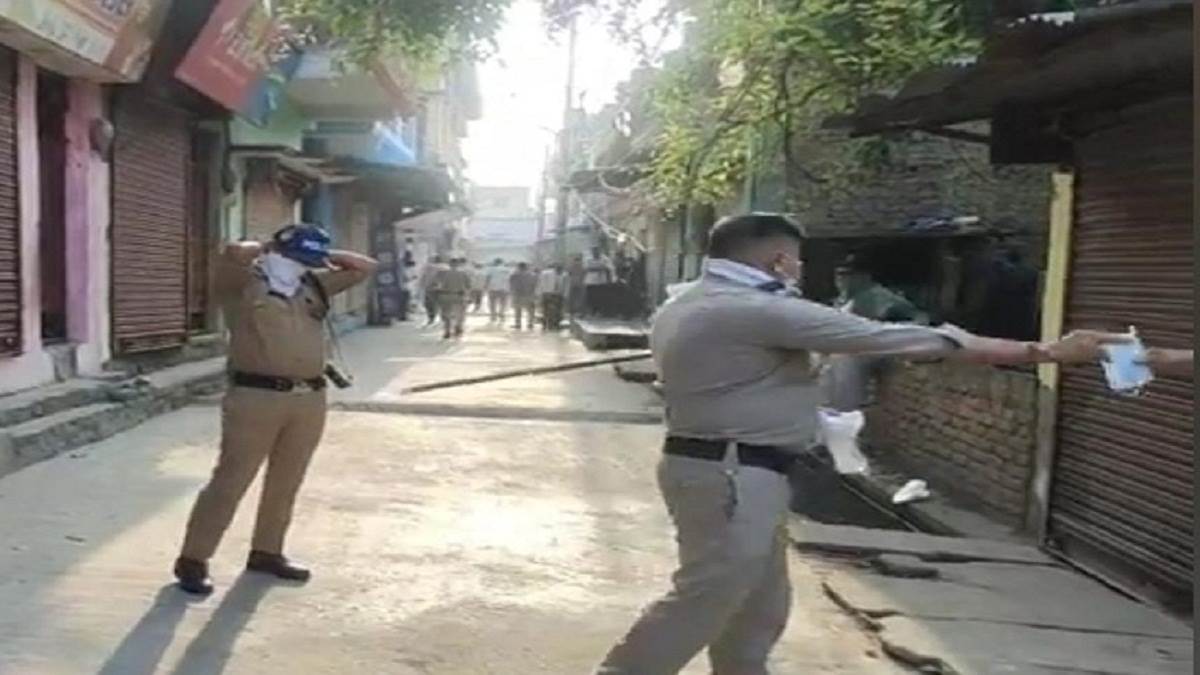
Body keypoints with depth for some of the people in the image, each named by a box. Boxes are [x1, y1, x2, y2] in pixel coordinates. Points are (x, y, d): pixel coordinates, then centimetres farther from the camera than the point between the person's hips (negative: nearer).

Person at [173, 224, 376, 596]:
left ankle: (266, 551, 31)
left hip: (309, 400, 6)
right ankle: (193, 559, 11)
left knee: (285, 483, 15)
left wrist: (323, 256, 12)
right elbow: (234, 253, -22)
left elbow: (364, 267, 18)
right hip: (256, 397, -6)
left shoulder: (314, 286, 14)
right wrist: (263, 249, -1)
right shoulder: (243, 284, -1)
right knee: (230, 481, -1)